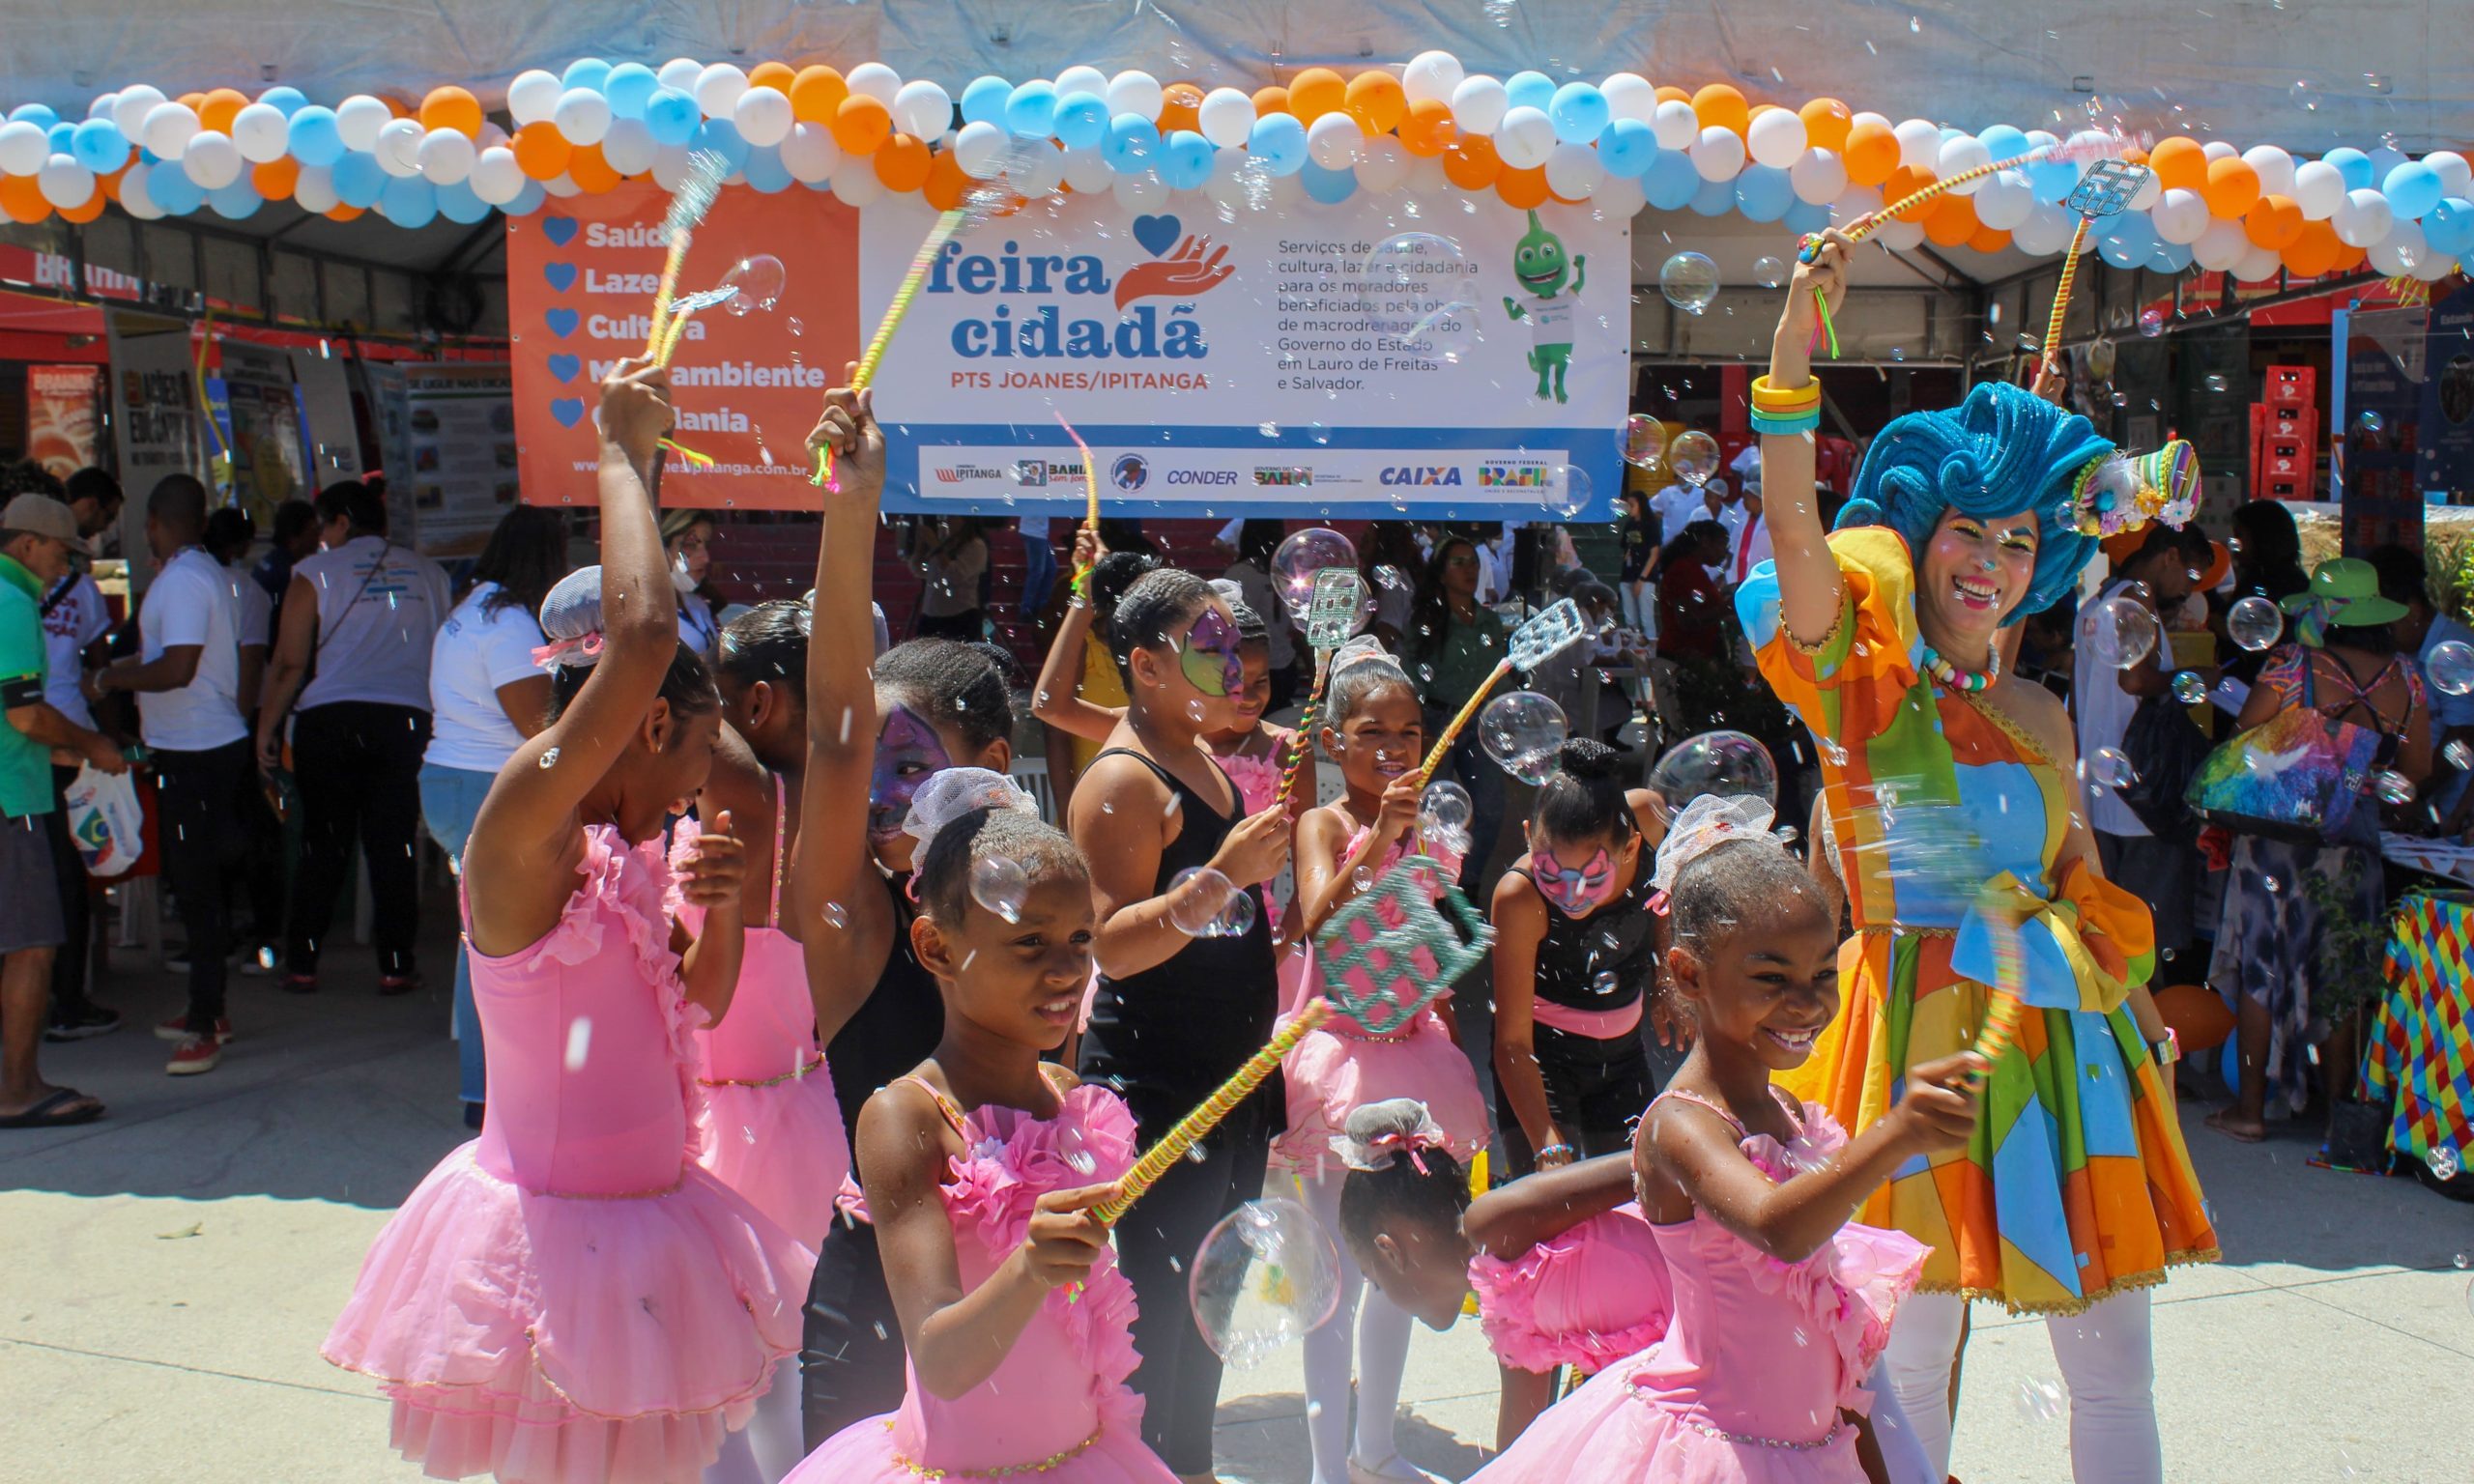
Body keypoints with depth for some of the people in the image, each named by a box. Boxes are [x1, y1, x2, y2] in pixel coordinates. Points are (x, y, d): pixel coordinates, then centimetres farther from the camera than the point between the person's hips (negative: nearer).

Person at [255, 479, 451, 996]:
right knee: (394, 847, 5)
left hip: (330, 720, -1)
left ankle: (302, 964, 12)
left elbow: (290, 662, -2)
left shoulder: (316, 572, 2)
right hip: (406, 719, 1)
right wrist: (439, 726, 20)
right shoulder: (428, 574, 11)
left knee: (323, 846, 7)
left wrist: (267, 726, 5)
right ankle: (395, 967, 5)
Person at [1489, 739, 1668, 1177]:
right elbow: (1512, 1042, -31)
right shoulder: (1519, 897, -33)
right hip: (1542, 1057, -5)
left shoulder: (1645, 818, -22)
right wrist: (1550, 1147, -41)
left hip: (1623, 1049, 5)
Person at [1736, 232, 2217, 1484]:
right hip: (1921, 1017, -4)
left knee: (2112, 1367, 8)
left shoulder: (2038, 716, 12)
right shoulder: (1856, 681, -3)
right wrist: (1794, 349, -27)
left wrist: (2132, 1005, 13)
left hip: (2057, 1025, 5)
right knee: (1911, 1352, 3)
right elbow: (1793, 526, -18)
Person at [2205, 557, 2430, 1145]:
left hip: (2279, 835, -3)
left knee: (2261, 970, 6)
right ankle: (2339, 1105, 20)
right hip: (2356, 845, 3)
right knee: (2340, 981, 13)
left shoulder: (2290, 664, -12)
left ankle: (2251, 1107, 10)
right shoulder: (2404, 675, -1)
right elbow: (2416, 770, 6)